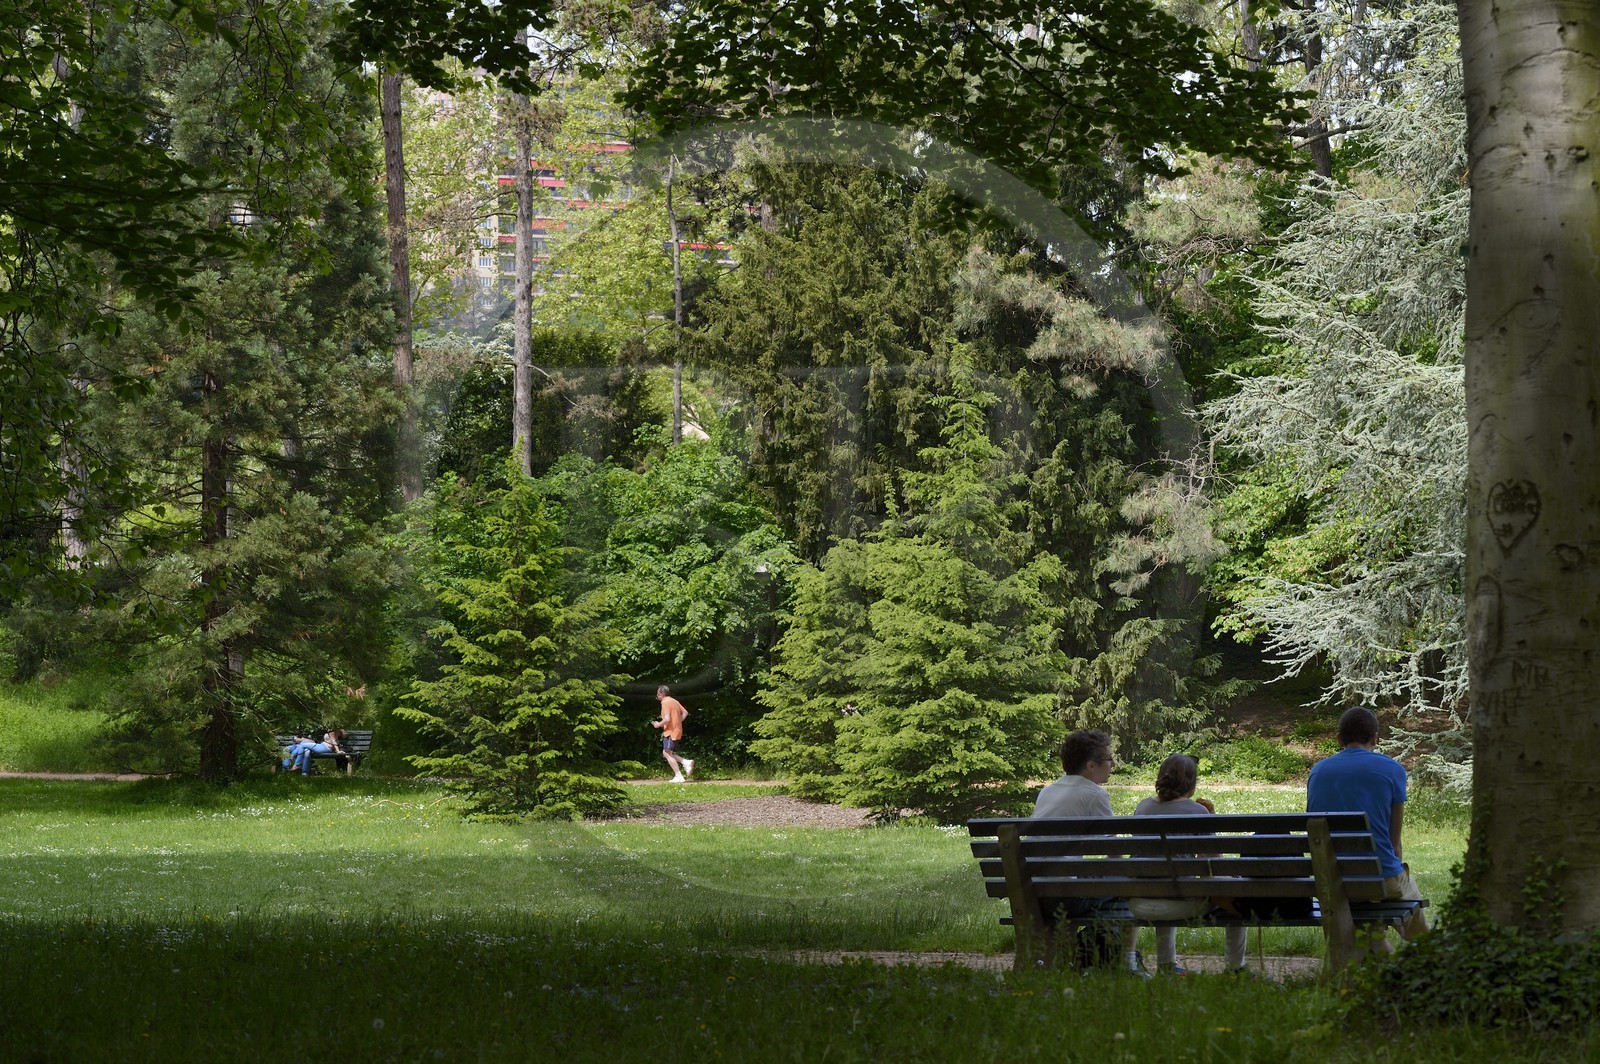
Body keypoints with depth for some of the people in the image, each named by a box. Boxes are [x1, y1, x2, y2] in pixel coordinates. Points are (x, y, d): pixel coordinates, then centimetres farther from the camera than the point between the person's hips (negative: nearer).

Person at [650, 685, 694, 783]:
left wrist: (659, 724, -6)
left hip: (670, 732, -9)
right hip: (677, 730, 9)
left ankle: (678, 776, -10)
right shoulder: (674, 701, 15)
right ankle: (686, 762, 2)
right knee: (667, 753, 15)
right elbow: (685, 712, 19)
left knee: (667, 753, -7)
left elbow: (667, 719, -22)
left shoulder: (665, 702, -13)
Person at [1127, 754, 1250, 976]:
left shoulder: (1142, 806, 8)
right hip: (1178, 904, -5)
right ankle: (1236, 968, 30)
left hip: (1138, 904, 5)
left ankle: (1166, 963, 48)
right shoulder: (1196, 811, -8)